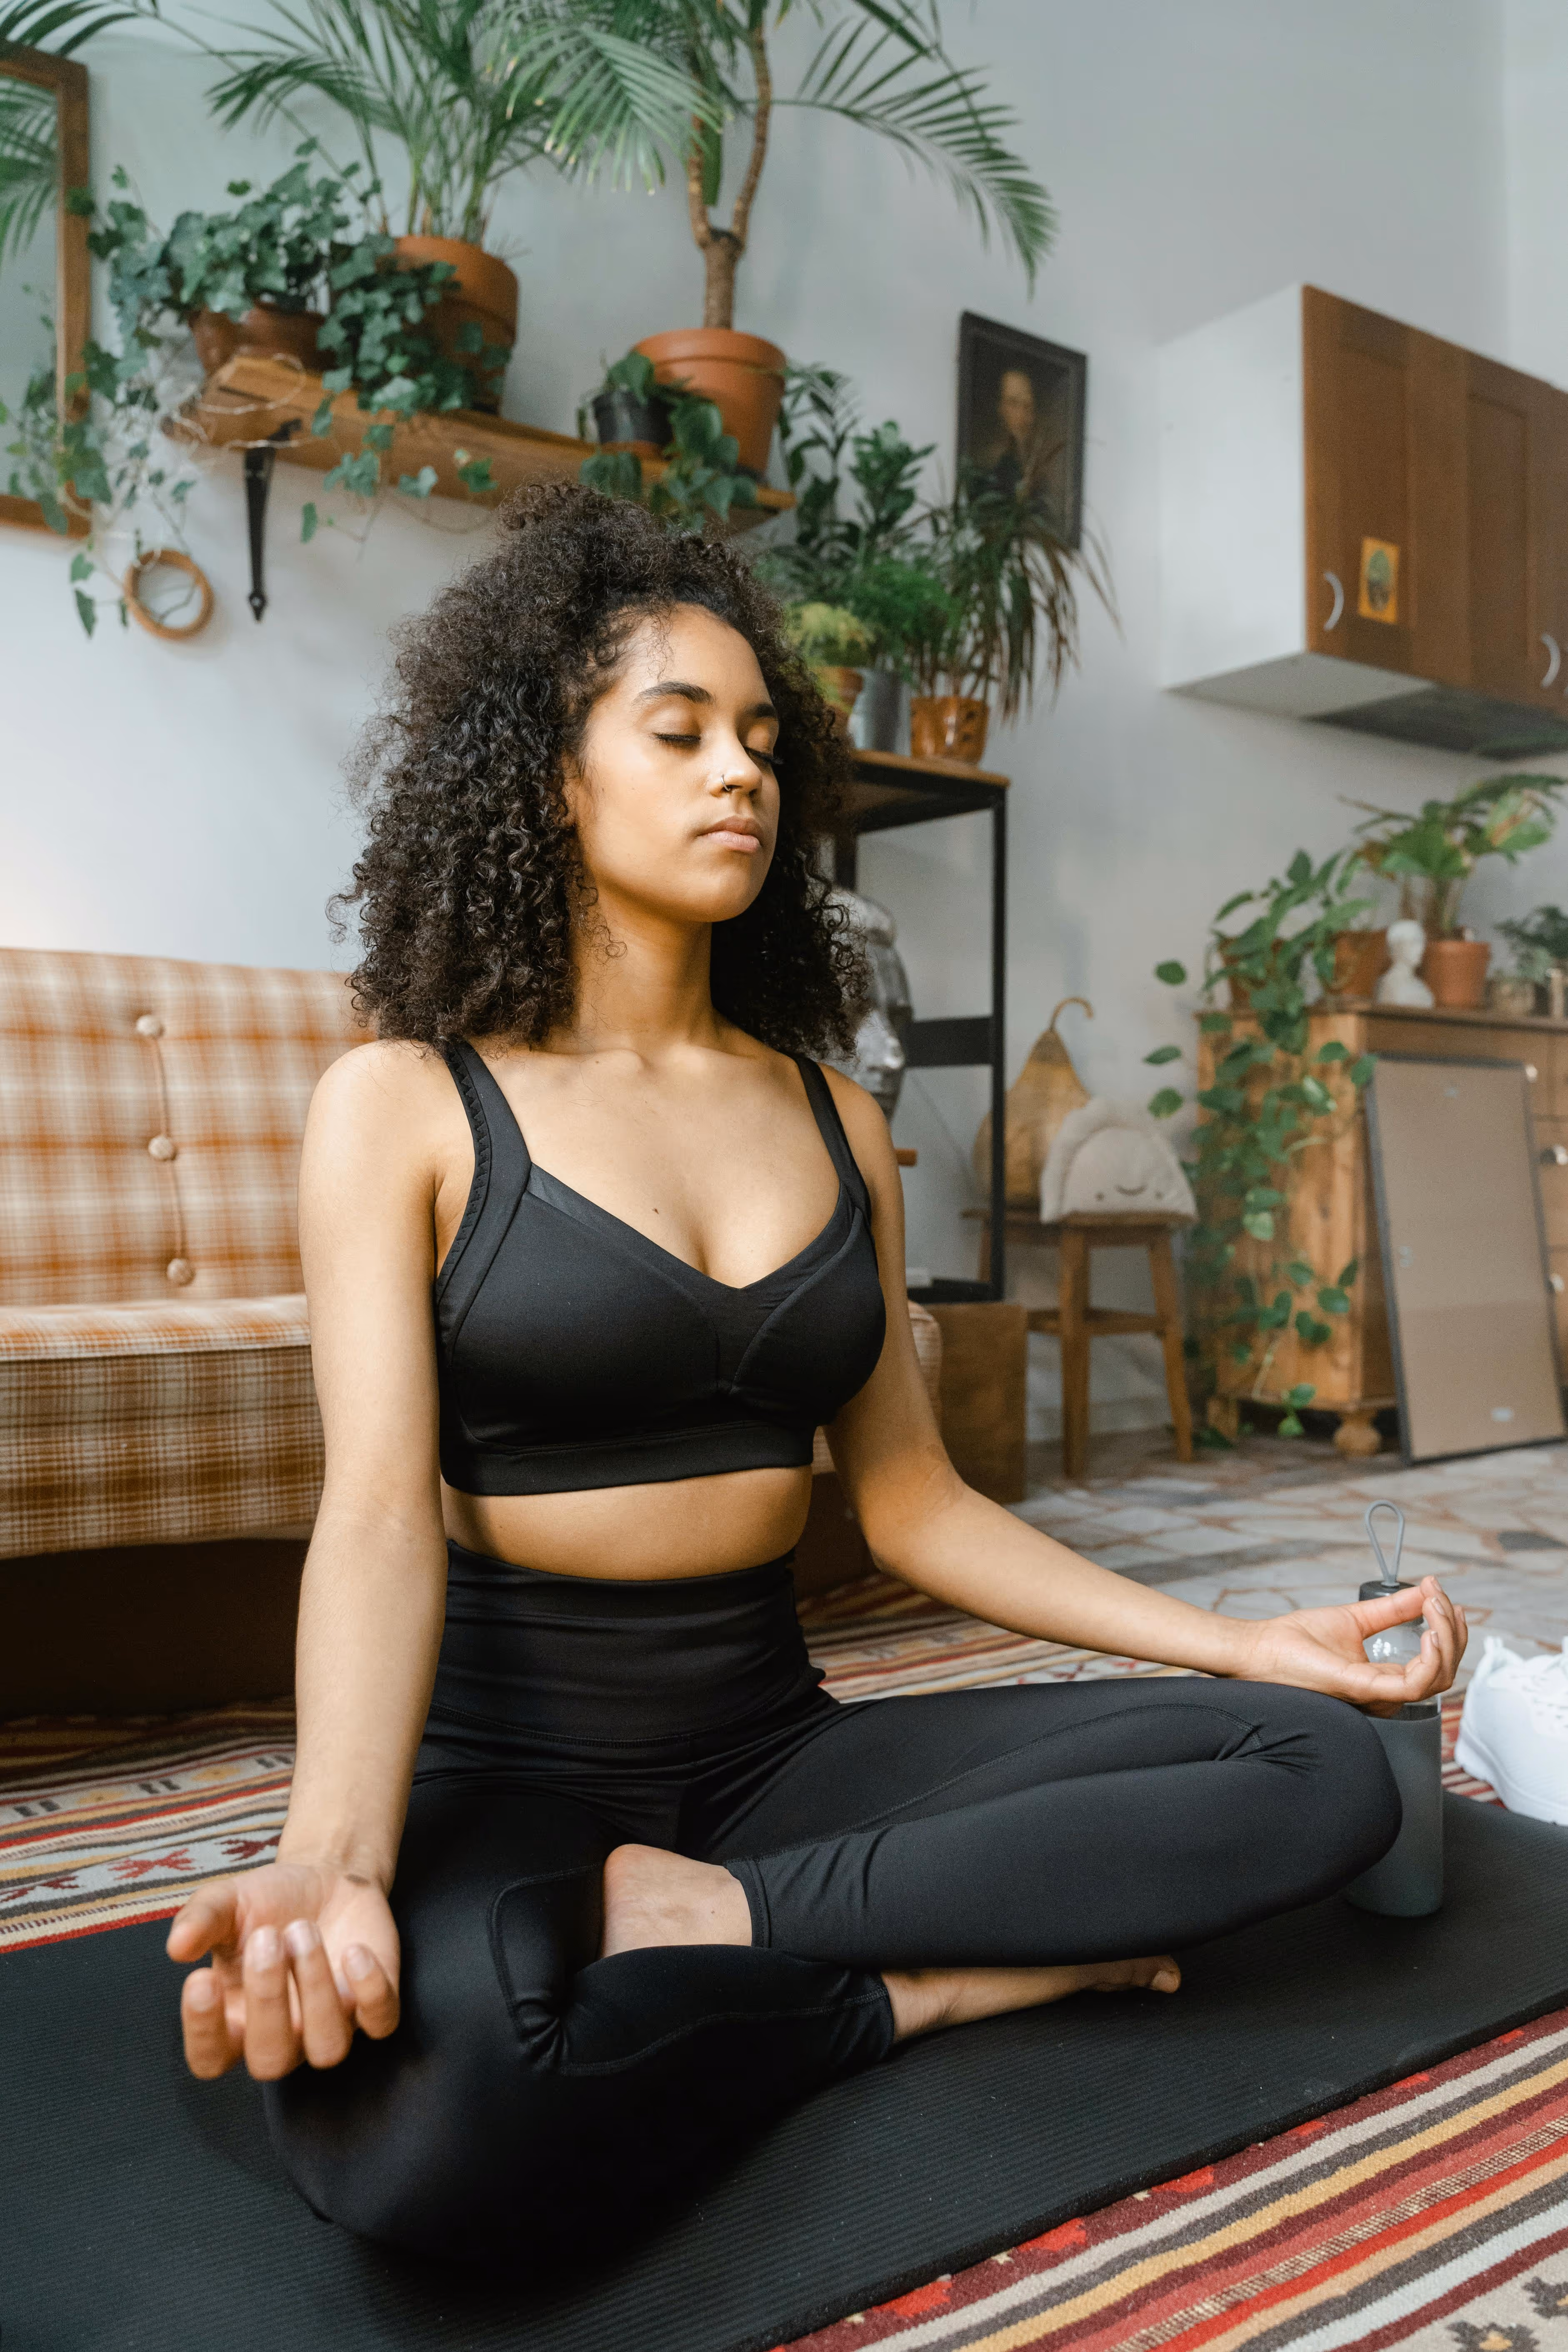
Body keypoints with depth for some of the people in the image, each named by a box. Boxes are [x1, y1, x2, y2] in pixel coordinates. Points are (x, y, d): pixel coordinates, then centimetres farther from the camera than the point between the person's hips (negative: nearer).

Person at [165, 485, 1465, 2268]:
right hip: (501, 1758, -4)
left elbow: (913, 1504, 9)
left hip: (767, 1739, 4)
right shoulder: (405, 1105, -3)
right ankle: (930, 1979, -12)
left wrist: (1240, 1640, 1)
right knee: (434, 2110, -38)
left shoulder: (831, 1117, 9)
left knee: (1323, 1770, -14)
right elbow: (379, 1507, -14)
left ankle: (708, 1923, -15)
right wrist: (334, 1861, -33)